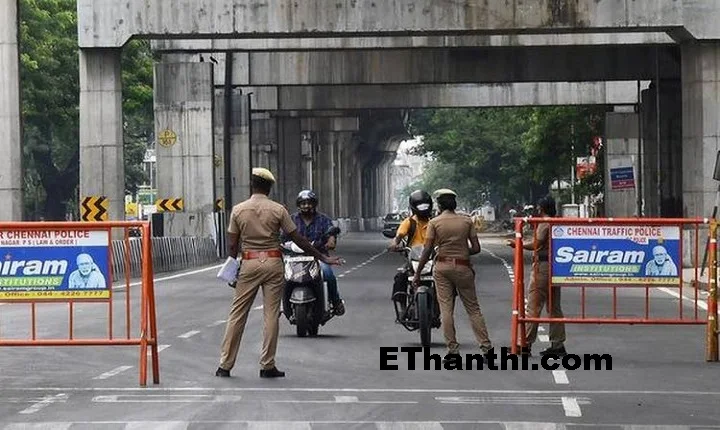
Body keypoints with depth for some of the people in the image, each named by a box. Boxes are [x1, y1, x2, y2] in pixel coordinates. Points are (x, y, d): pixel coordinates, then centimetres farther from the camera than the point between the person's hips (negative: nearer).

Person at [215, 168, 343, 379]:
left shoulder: (238, 210, 1)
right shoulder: (278, 210, -2)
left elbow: (232, 244, 2)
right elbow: (298, 239, 0)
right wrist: (322, 257, 6)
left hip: (249, 264, 1)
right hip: (273, 263, -1)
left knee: (237, 314, 6)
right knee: (271, 315, 3)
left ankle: (225, 365, 6)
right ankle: (267, 366, 3)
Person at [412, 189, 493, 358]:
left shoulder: (434, 222, -2)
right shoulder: (467, 221, 3)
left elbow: (427, 250, -6)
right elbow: (476, 248, 0)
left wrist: (417, 273, -1)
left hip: (442, 267, -1)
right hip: (463, 267, 1)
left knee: (446, 309, 3)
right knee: (473, 308, 7)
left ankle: (453, 349, 0)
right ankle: (486, 346, 2)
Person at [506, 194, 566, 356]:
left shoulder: (544, 224, -10)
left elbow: (536, 245, -19)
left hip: (542, 266, -9)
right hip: (555, 267, 9)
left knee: (534, 307, -7)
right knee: (554, 308, 11)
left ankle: (526, 344, -8)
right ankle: (558, 344, 12)